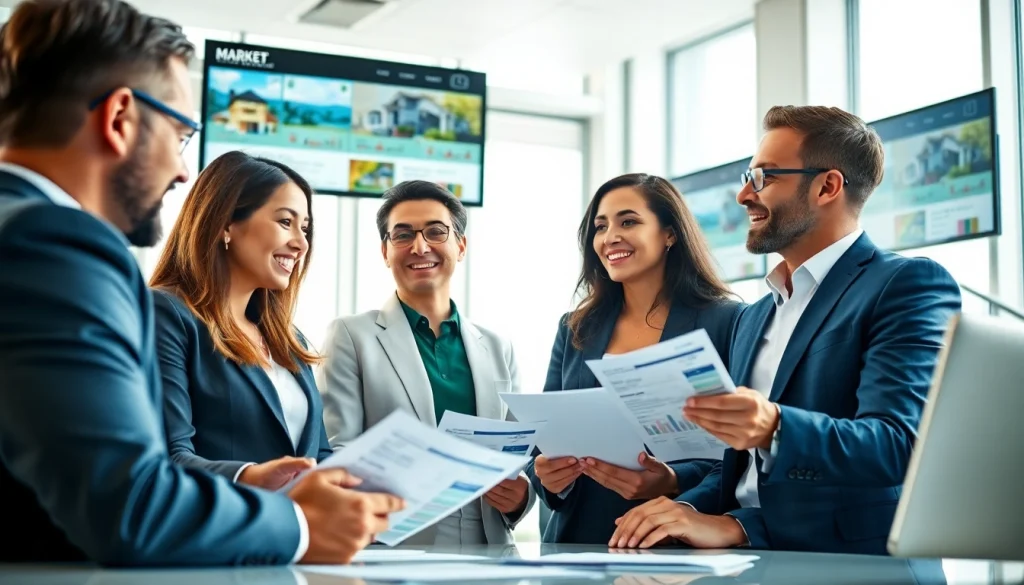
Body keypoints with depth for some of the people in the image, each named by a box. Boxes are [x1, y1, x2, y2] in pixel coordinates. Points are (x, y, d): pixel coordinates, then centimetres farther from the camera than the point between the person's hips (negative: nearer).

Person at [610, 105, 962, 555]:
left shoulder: (909, 285, -3)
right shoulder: (754, 317, 21)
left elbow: (899, 444, -16)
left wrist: (773, 429, -30)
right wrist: (686, 511, 0)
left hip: (851, 566, -6)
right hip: (748, 562, 7)